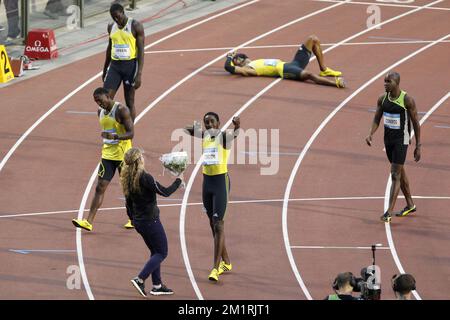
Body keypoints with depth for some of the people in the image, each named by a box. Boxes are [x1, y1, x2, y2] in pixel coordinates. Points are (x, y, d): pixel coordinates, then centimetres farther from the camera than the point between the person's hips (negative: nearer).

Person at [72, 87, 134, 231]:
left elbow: (131, 133, -20)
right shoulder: (101, 111, 8)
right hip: (107, 155, 6)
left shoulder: (121, 110, -15)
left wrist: (115, 136, -35)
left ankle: (134, 219, 23)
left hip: (123, 155, -6)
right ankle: (89, 222, -8)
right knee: (100, 188, -2)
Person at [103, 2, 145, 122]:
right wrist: (105, 69, 22)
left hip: (130, 65, -5)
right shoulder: (111, 27, 8)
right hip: (114, 65, 5)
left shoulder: (135, 26, -9)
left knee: (129, 102, 3)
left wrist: (139, 74, -17)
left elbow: (141, 50, -11)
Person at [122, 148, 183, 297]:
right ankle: (140, 279, -7)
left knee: (155, 252, 19)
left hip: (138, 221, 8)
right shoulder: (145, 178, -23)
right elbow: (165, 192, -19)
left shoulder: (128, 179, 2)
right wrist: (178, 181, -4)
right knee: (162, 253, 4)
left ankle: (157, 285, 20)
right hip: (150, 221, -8)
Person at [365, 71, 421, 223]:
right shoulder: (382, 99, 2)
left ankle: (389, 212, -14)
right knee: (400, 172, 18)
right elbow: (376, 119, 8)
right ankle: (410, 205, 34)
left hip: (401, 140, -7)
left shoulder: (407, 100, -14)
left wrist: (418, 146, -7)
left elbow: (416, 123, -8)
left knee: (395, 175, -11)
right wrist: (370, 134, -12)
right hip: (388, 139, 7)